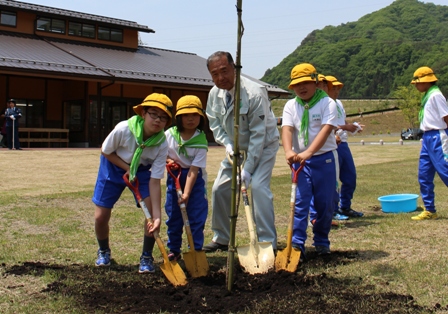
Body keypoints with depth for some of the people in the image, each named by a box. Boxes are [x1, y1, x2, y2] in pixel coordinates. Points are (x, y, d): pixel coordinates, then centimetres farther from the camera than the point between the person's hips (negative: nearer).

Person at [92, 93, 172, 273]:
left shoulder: (162, 145, -27)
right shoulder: (123, 129, -33)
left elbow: (154, 182, -26)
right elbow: (106, 151, -12)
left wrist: (157, 216, -32)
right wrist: (127, 169, -22)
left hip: (141, 171, 1)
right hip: (113, 167, -1)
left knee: (153, 210, -18)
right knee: (101, 216, -4)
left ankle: (146, 257, 4)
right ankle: (103, 251, 28)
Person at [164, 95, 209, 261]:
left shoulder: (201, 141, -17)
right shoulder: (169, 135, -9)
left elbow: (194, 170, -21)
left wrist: (186, 193, -26)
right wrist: (167, 160, -15)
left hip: (195, 179, -2)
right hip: (174, 177, 3)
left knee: (196, 216, -4)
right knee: (173, 216, 7)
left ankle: (196, 250, 8)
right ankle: (174, 250, 19)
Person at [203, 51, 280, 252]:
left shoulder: (254, 93, -29)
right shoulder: (214, 94, -9)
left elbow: (258, 134, -27)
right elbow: (214, 123, 5)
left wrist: (248, 168, -29)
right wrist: (227, 144, -14)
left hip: (264, 145, -6)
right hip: (237, 147, 7)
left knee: (258, 186, -23)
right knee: (220, 189, 4)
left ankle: (267, 243, -15)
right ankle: (221, 239, 20)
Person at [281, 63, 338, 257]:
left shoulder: (327, 103, -6)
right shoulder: (291, 106, 4)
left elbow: (326, 130, -20)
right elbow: (287, 129, -11)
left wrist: (309, 152, -35)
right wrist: (288, 151, -32)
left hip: (324, 159, -2)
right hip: (300, 160, 2)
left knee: (325, 204, 6)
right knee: (300, 203, -4)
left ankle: (321, 242, 22)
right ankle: (297, 244, -3)